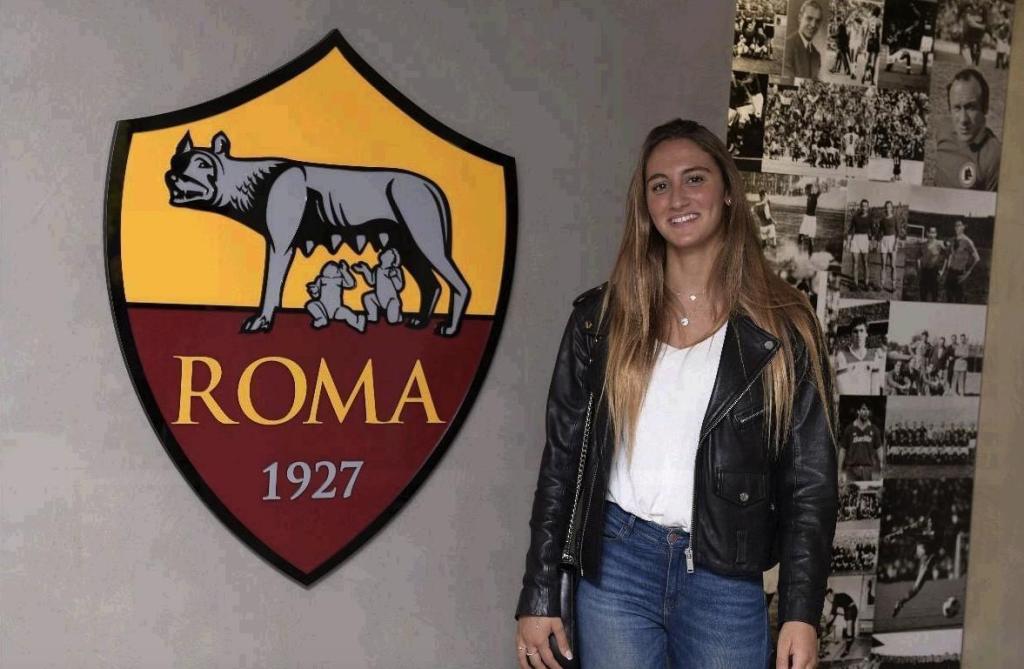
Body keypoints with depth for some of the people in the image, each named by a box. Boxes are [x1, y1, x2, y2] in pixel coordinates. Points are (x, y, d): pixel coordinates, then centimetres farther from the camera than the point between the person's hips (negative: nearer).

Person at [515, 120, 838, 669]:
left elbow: (810, 482, 0)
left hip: (726, 581, 0)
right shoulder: (602, 318, 4)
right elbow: (561, 461, 5)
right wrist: (538, 596, 3)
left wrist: (801, 613, -7)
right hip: (616, 567, 1)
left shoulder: (782, 327, 0)